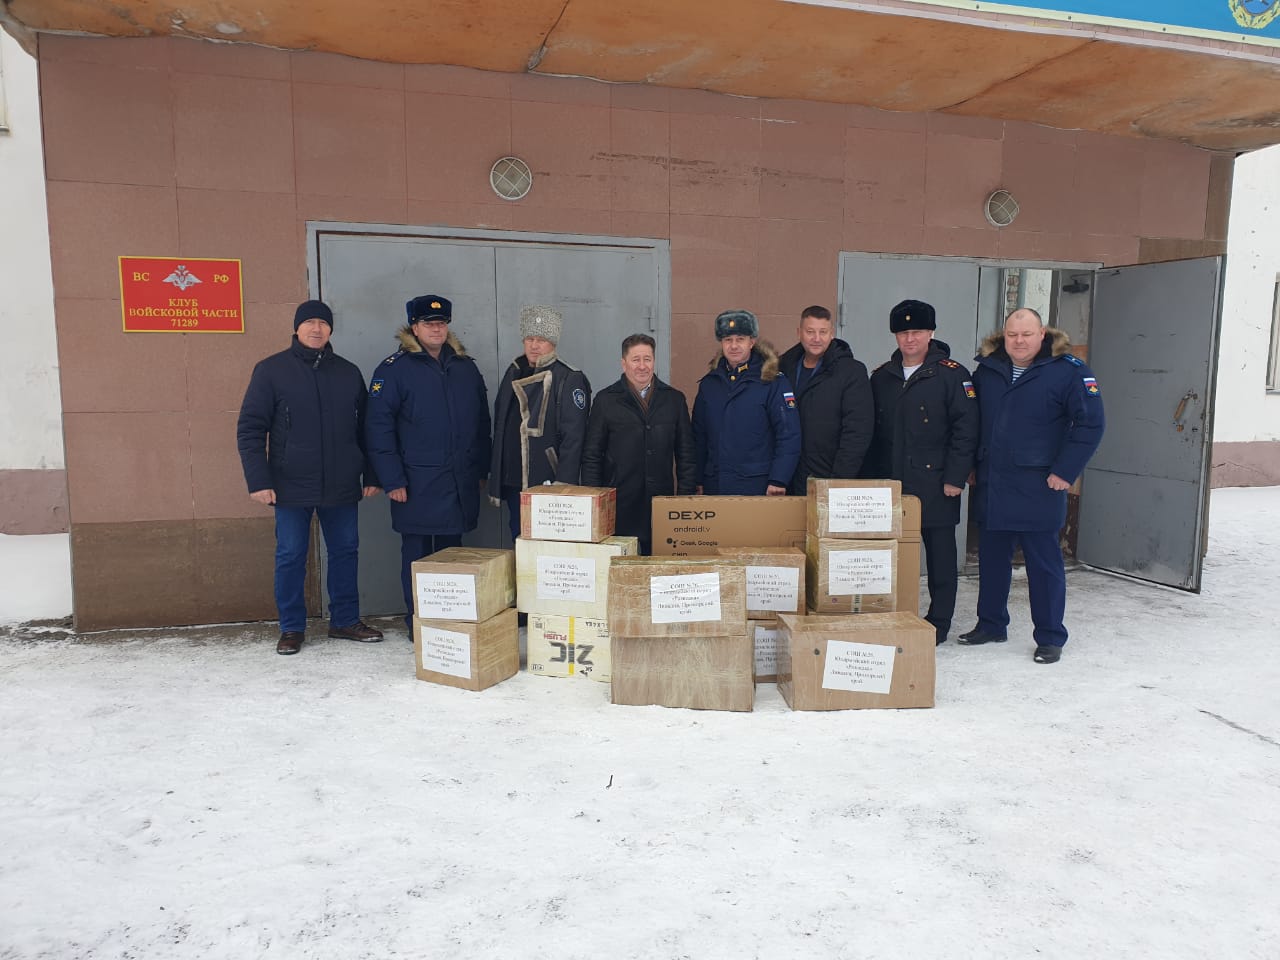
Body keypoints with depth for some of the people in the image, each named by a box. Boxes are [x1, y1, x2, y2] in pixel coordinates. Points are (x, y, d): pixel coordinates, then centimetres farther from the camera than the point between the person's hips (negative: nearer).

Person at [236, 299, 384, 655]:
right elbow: (250, 429, -4)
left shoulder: (349, 373, 9)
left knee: (346, 552, 9)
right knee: (290, 556, 4)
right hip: (292, 487, -3)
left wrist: (371, 475, 9)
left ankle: (345, 620, 23)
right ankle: (291, 628, 18)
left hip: (341, 486, 3)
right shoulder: (271, 370, -1)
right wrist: (259, 480, -12)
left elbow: (364, 428, 13)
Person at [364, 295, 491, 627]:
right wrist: (392, 480, -12)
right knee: (417, 553, 5)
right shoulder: (394, 369, -4)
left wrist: (481, 469, 12)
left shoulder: (466, 367, 11)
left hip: (461, 481, 4)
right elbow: (378, 426, -8)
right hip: (417, 483, -4)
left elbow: (482, 421, 16)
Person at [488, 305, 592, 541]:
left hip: (547, 484, -6)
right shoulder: (514, 373, 12)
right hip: (512, 483, 7)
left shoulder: (569, 379, -9)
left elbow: (573, 438, -14)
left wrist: (563, 486, -19)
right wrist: (495, 477, 16)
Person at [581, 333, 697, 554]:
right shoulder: (606, 400, 5)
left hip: (662, 503, 2)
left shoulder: (674, 399, 11)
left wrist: (685, 499, 6)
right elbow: (591, 457, 5)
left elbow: (686, 455, 13)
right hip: (619, 507, -1)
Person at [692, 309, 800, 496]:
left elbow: (789, 436, -8)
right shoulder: (709, 383, 10)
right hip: (714, 487, 4)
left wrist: (778, 481, -15)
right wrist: (697, 482, 9)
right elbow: (699, 437, 14)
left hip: (758, 487, -4)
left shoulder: (774, 382, -3)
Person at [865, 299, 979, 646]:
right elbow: (872, 431, 15)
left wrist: (955, 478, -13)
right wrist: (872, 478, 9)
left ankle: (938, 624, 16)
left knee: (940, 554, 5)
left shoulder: (951, 374, -4)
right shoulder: (882, 377, 12)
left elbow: (966, 430, -8)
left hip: (935, 485, -4)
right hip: (890, 484, 4)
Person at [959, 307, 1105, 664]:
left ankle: (1050, 638, 14)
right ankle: (990, 625, 28)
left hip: (1038, 488, -5)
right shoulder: (987, 370, 8)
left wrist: (1064, 472, -11)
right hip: (990, 486, 5)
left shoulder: (1068, 370, -6)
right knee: (991, 559, 13)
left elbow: (1090, 423, -7)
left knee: (1044, 563, 2)